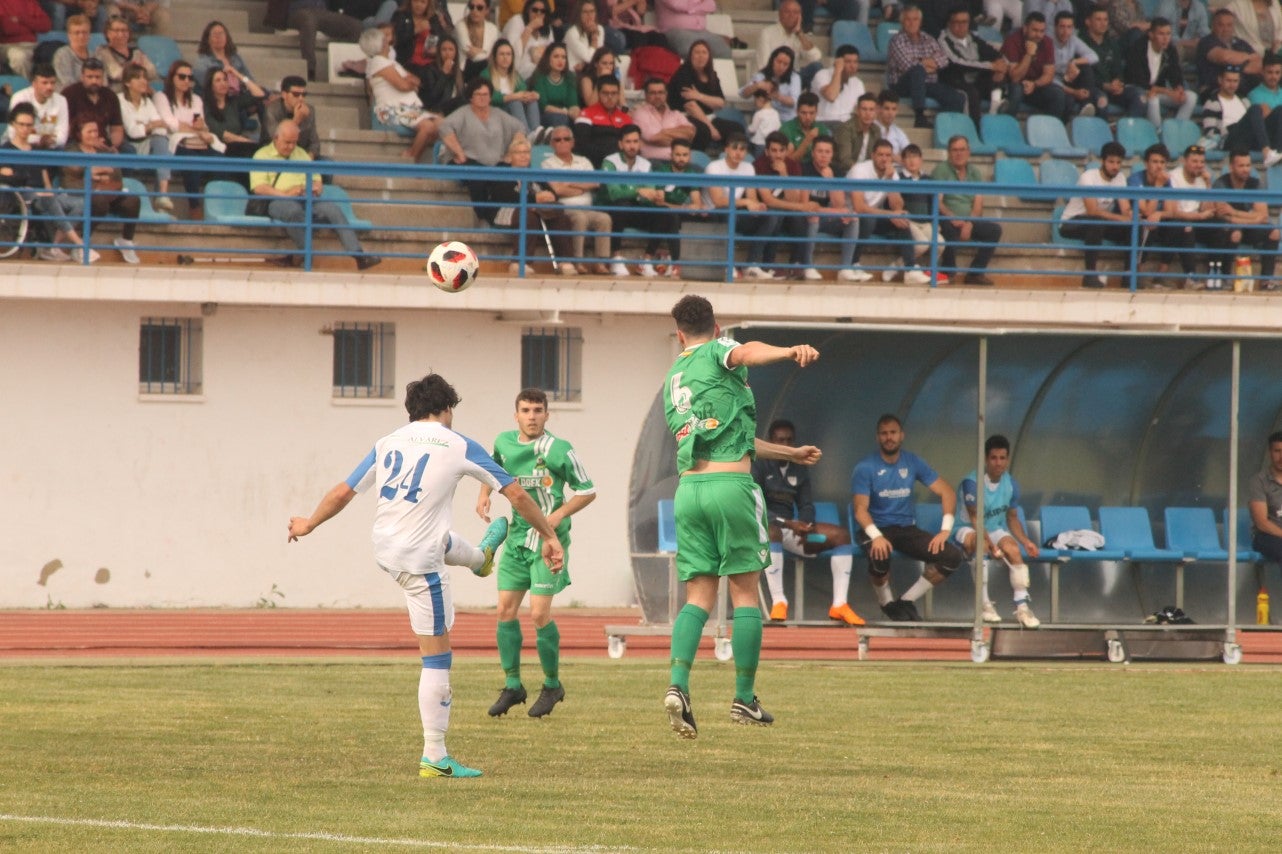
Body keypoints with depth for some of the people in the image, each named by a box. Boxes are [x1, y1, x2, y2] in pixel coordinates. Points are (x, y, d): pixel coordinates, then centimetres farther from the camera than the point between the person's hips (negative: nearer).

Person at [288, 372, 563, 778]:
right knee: (437, 656, -1)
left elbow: (343, 492, 10)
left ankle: (481, 556, 74)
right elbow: (516, 494, 0)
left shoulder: (387, 443, 7)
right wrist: (549, 537, 11)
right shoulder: (458, 446, -5)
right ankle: (434, 758, -3)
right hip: (419, 561, -6)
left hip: (385, 549, 6)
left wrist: (308, 524, 27)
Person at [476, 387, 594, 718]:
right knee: (506, 610, 1)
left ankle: (552, 685, 7)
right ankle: (512, 685, 12)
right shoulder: (504, 442, 3)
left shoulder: (559, 450, -13)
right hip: (517, 538, 6)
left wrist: (558, 516, -18)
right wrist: (484, 495, 6)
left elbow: (587, 491, -5)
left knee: (539, 614, -11)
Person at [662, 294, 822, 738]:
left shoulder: (672, 379, 24)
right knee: (745, 591, 4)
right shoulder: (717, 351, 5)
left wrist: (790, 453, 40)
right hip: (731, 485, -5)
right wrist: (790, 351, -42)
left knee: (698, 596, 4)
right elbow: (747, 353, -23)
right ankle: (744, 698, 5)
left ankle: (678, 685, -17)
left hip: (688, 486, 5)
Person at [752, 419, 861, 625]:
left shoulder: (799, 470, 16)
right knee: (771, 531, -44)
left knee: (841, 535, -11)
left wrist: (804, 526, -11)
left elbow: (806, 505, 14)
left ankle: (839, 605, -18)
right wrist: (787, 523, -25)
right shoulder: (759, 466, -4)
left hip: (791, 528, 7)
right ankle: (778, 602, -45)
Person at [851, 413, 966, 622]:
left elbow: (946, 493, 3)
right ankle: (887, 602, -7)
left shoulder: (913, 463, 3)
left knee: (953, 557, -16)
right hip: (875, 529, -4)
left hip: (907, 529, 4)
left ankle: (907, 601, -2)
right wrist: (876, 536, -36)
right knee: (880, 556, -40)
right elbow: (861, 509, -16)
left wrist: (945, 530, -12)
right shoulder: (865, 468, -8)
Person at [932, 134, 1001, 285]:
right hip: (947, 219, -5)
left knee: (994, 230, -17)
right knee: (950, 228, -38)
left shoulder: (974, 173, 13)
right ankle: (948, 272, -20)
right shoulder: (941, 171, 1)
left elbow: (978, 203, 2)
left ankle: (975, 272, -12)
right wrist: (953, 218, -27)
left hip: (969, 220, 5)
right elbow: (937, 202, -10)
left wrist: (969, 224, -16)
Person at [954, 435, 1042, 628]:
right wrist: (990, 543, -36)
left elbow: (1012, 518, 9)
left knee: (1014, 549, -27)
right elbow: (975, 519, -23)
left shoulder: (1011, 485, -1)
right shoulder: (972, 482, -21)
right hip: (967, 530, -5)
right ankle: (985, 604, -31)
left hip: (995, 530, 5)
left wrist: (1026, 541, -8)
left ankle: (1022, 606, -26)